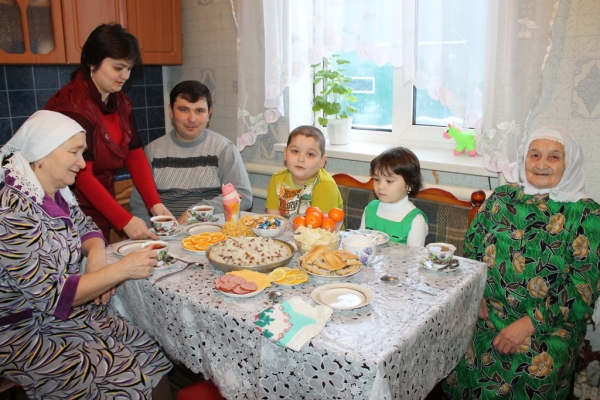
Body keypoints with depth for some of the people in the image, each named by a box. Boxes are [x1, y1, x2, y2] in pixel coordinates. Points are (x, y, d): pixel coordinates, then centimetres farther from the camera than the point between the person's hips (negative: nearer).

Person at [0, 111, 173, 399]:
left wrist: (96, 256, -8)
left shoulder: (59, 192, 0)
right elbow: (50, 296, -25)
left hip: (76, 312, 7)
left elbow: (86, 229, 15)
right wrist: (121, 270, -25)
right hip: (29, 335, -7)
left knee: (157, 361, -2)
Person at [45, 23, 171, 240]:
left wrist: (155, 203, -9)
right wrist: (124, 221, -27)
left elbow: (134, 155, 2)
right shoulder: (73, 105, -19)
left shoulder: (120, 102, 5)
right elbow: (82, 175, -23)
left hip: (102, 213, 7)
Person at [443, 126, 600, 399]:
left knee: (535, 369, -27)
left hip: (550, 323, -2)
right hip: (487, 310, 3)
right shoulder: (502, 197, 8)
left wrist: (530, 323, -16)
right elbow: (470, 247, 10)